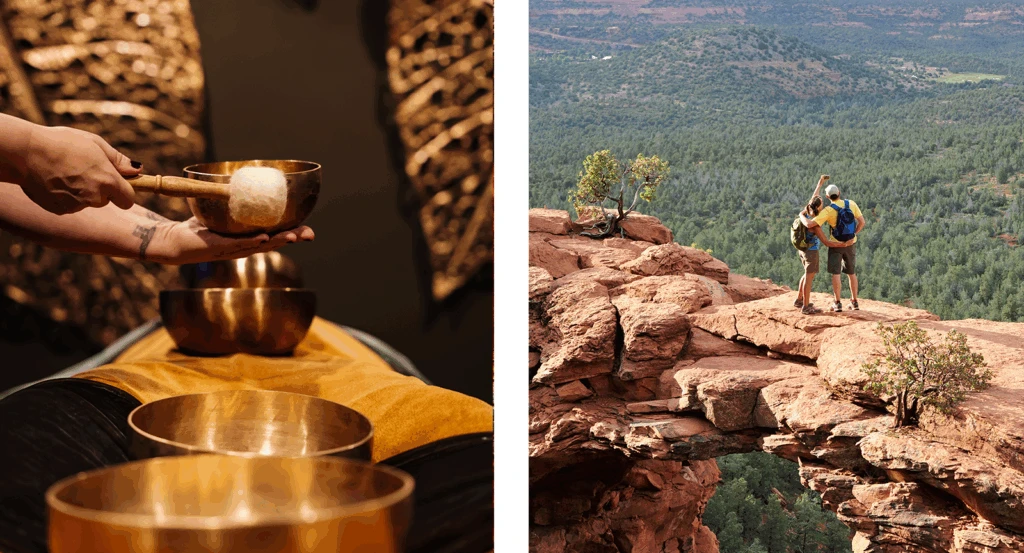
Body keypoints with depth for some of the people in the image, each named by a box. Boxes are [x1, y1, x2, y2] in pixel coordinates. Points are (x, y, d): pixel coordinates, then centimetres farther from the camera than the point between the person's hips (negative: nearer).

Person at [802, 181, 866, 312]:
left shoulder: (828, 210, -18)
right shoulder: (851, 204, -7)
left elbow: (810, 224, -24)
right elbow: (861, 222, -6)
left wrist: (802, 216, -5)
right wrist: (853, 235, 2)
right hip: (851, 244, 4)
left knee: (836, 273, 5)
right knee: (851, 273, 16)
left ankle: (838, 303, 3)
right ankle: (854, 302, 19)